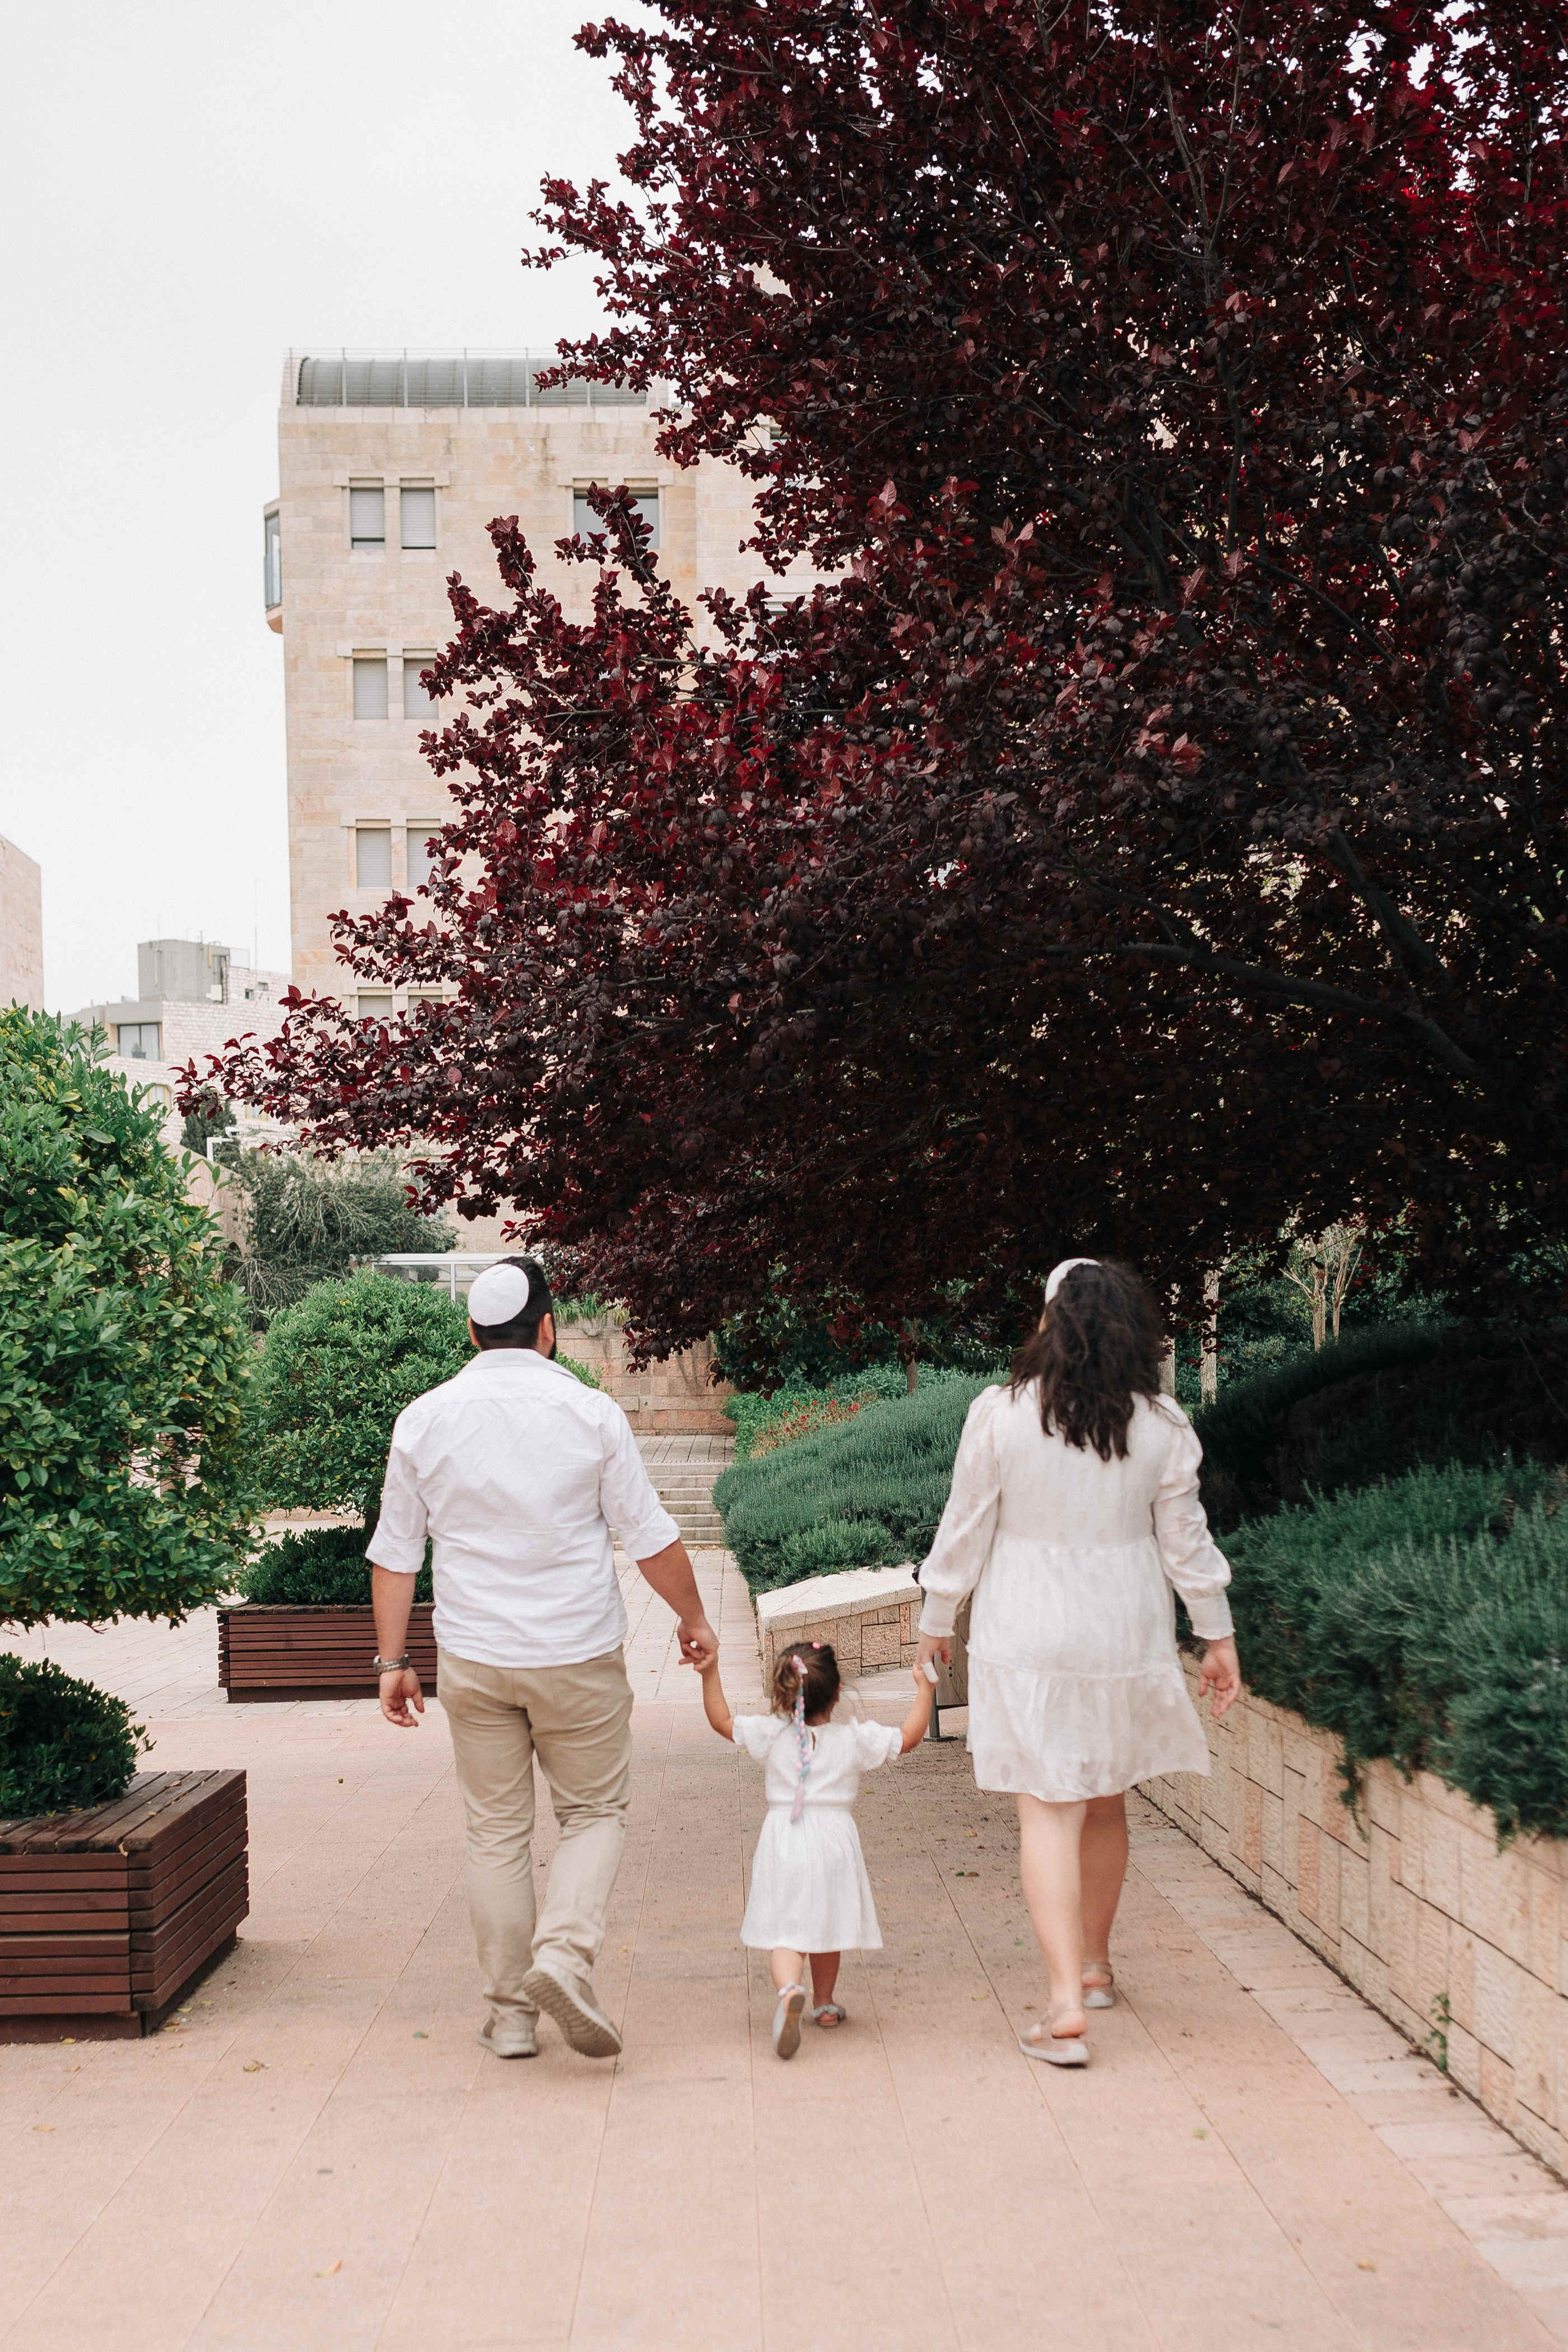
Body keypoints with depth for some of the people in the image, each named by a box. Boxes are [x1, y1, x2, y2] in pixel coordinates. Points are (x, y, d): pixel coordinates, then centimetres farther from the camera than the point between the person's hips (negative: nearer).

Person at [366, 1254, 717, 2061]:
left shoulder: (424, 1419, 1)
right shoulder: (589, 1412, -6)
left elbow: (394, 1553, 4)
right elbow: (651, 1538, -3)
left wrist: (392, 1661, 12)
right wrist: (694, 1619, 12)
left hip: (473, 1658, 2)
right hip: (577, 1654, -2)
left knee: (496, 1830, 11)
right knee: (594, 1813, 12)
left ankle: (510, 2014, 14)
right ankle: (564, 1952, -11)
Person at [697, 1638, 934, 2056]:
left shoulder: (772, 1734, -2)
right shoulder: (854, 1739, -4)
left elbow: (722, 1721, 7)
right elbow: (908, 1737, 2)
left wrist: (710, 1673, 11)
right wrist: (924, 1688, 11)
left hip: (783, 1844, -1)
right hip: (833, 1843, 1)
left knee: (786, 1933, -5)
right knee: (827, 1927, 19)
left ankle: (788, 1989, -33)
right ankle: (824, 2004, 33)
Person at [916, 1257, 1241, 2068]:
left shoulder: (999, 1413, -11)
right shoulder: (1161, 1424, -4)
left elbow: (965, 1528, -4)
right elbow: (1186, 1541, 1)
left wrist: (936, 1620, 9)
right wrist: (1218, 1636, 12)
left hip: (1027, 1636, -3)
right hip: (1126, 1634, 3)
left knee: (1047, 1811, -2)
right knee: (1106, 1803, 19)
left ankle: (1065, 2004, -11)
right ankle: (1094, 1964, 35)